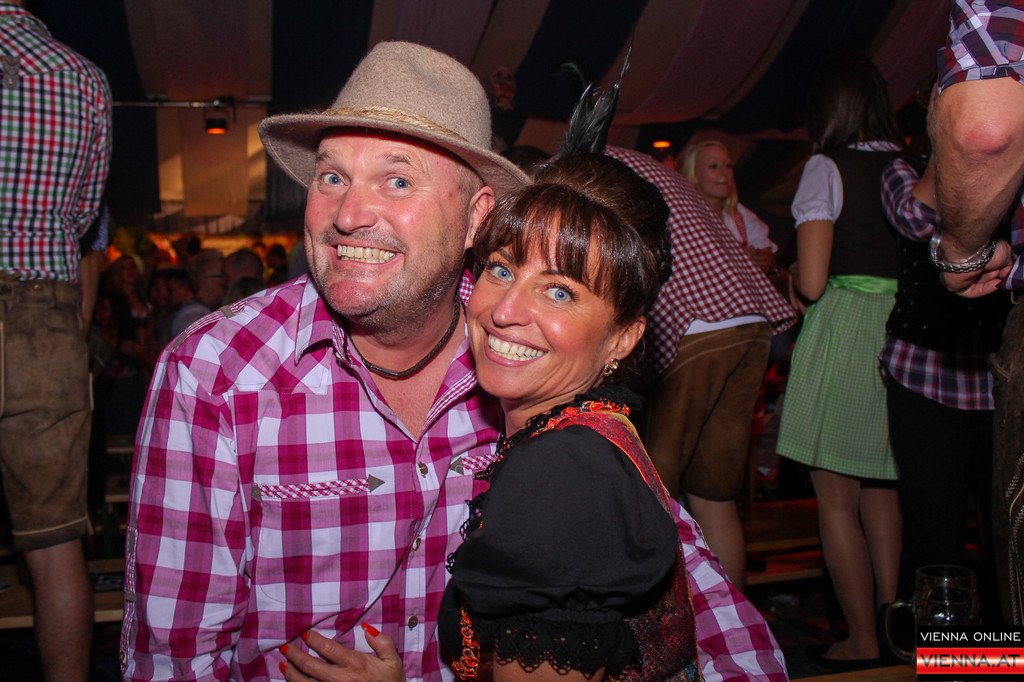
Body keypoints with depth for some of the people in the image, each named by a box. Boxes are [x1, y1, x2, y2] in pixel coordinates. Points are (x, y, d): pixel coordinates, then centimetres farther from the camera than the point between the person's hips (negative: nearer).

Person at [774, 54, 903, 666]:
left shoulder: (827, 168, -5)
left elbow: (812, 282, -13)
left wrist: (794, 275, 9)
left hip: (843, 333, -6)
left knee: (837, 497, 5)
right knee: (881, 487, 18)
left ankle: (864, 645, 12)